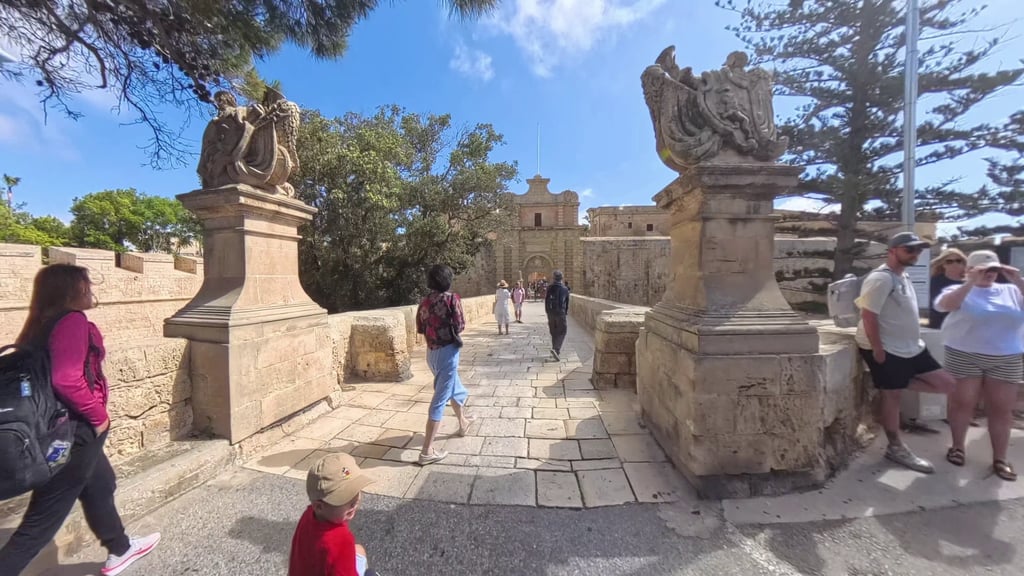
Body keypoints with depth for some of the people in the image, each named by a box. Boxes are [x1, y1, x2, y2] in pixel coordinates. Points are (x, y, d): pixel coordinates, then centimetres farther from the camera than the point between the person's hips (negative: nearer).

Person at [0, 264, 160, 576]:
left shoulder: (42, 324, 7)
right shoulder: (72, 321, -20)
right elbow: (67, 379, -29)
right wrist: (99, 416, -17)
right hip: (74, 431, -10)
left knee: (100, 486, 24)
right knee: (43, 520, 4)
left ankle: (120, 551, 41)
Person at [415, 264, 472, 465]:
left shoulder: (425, 301, 4)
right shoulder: (452, 298, -13)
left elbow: (420, 328, 8)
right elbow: (460, 326, -14)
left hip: (431, 352, 7)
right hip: (447, 351, -7)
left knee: (453, 386, 27)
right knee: (440, 398, -1)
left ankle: (463, 422, 48)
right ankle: (427, 451, 3)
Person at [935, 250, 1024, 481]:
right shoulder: (960, 290, -3)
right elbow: (943, 305, -22)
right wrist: (971, 282, -26)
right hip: (964, 357, -3)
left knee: (1002, 409, 8)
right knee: (963, 403, 5)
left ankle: (999, 458, 19)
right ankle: (957, 447, 20)